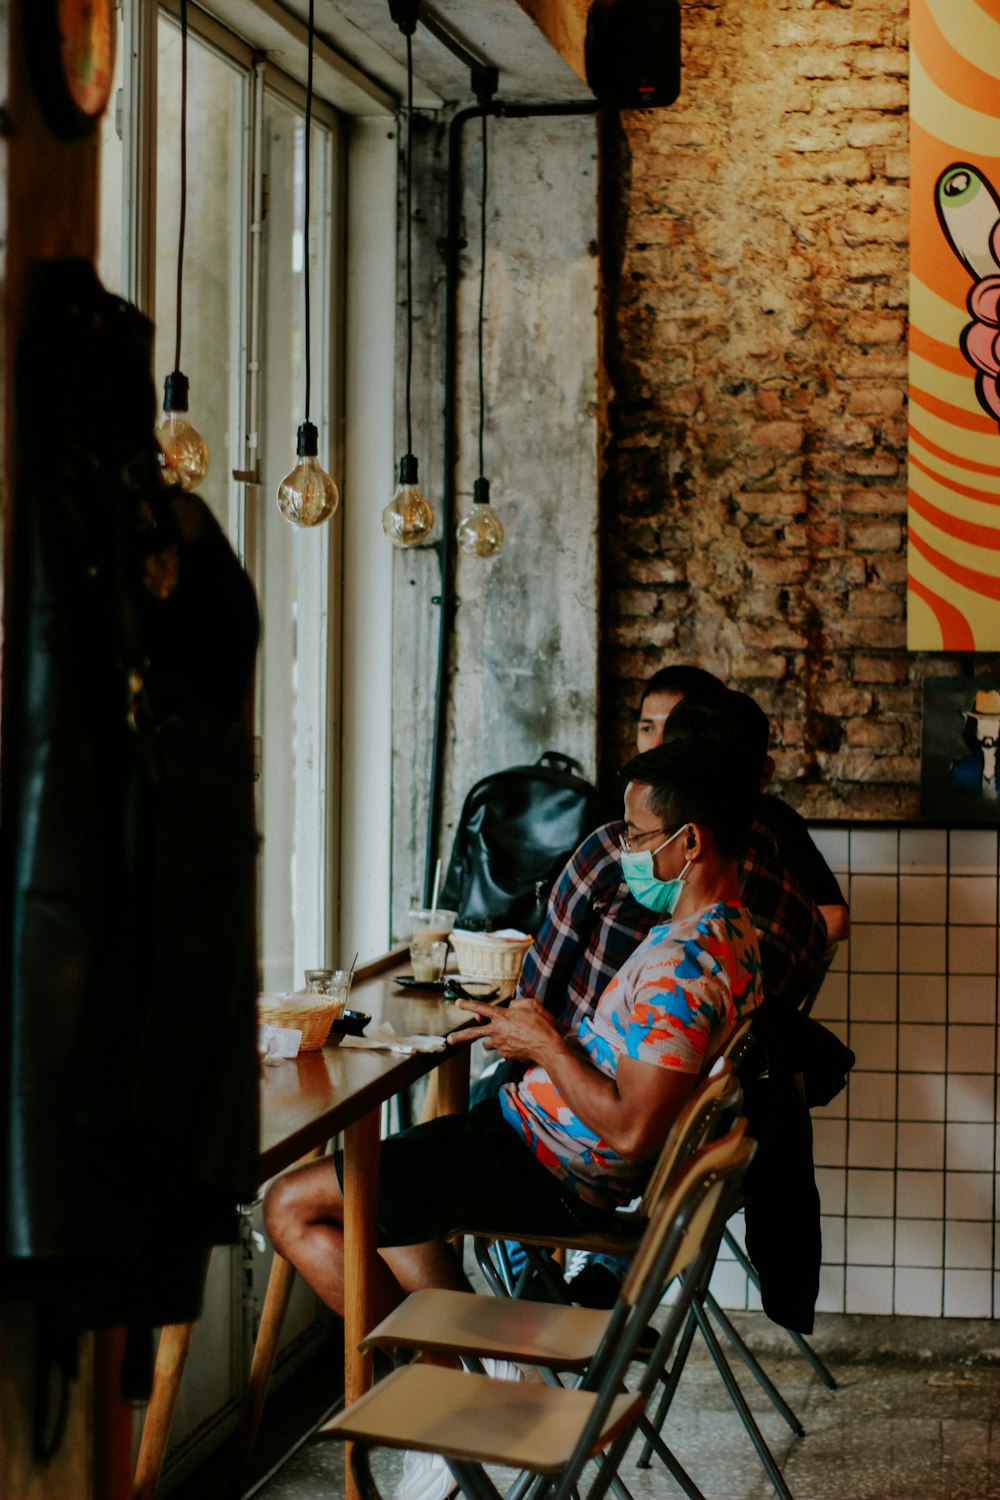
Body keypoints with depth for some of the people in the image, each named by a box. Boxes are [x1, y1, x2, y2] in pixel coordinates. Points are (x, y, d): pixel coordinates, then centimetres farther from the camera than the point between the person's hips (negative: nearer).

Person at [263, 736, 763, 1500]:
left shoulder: (685, 965, -27)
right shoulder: (724, 928, 6)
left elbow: (631, 1130, -30)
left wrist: (547, 1046, -17)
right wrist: (536, 1026, 6)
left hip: (546, 1174, -11)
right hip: (558, 1152, 11)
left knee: (292, 1205, -7)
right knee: (375, 1188, 27)